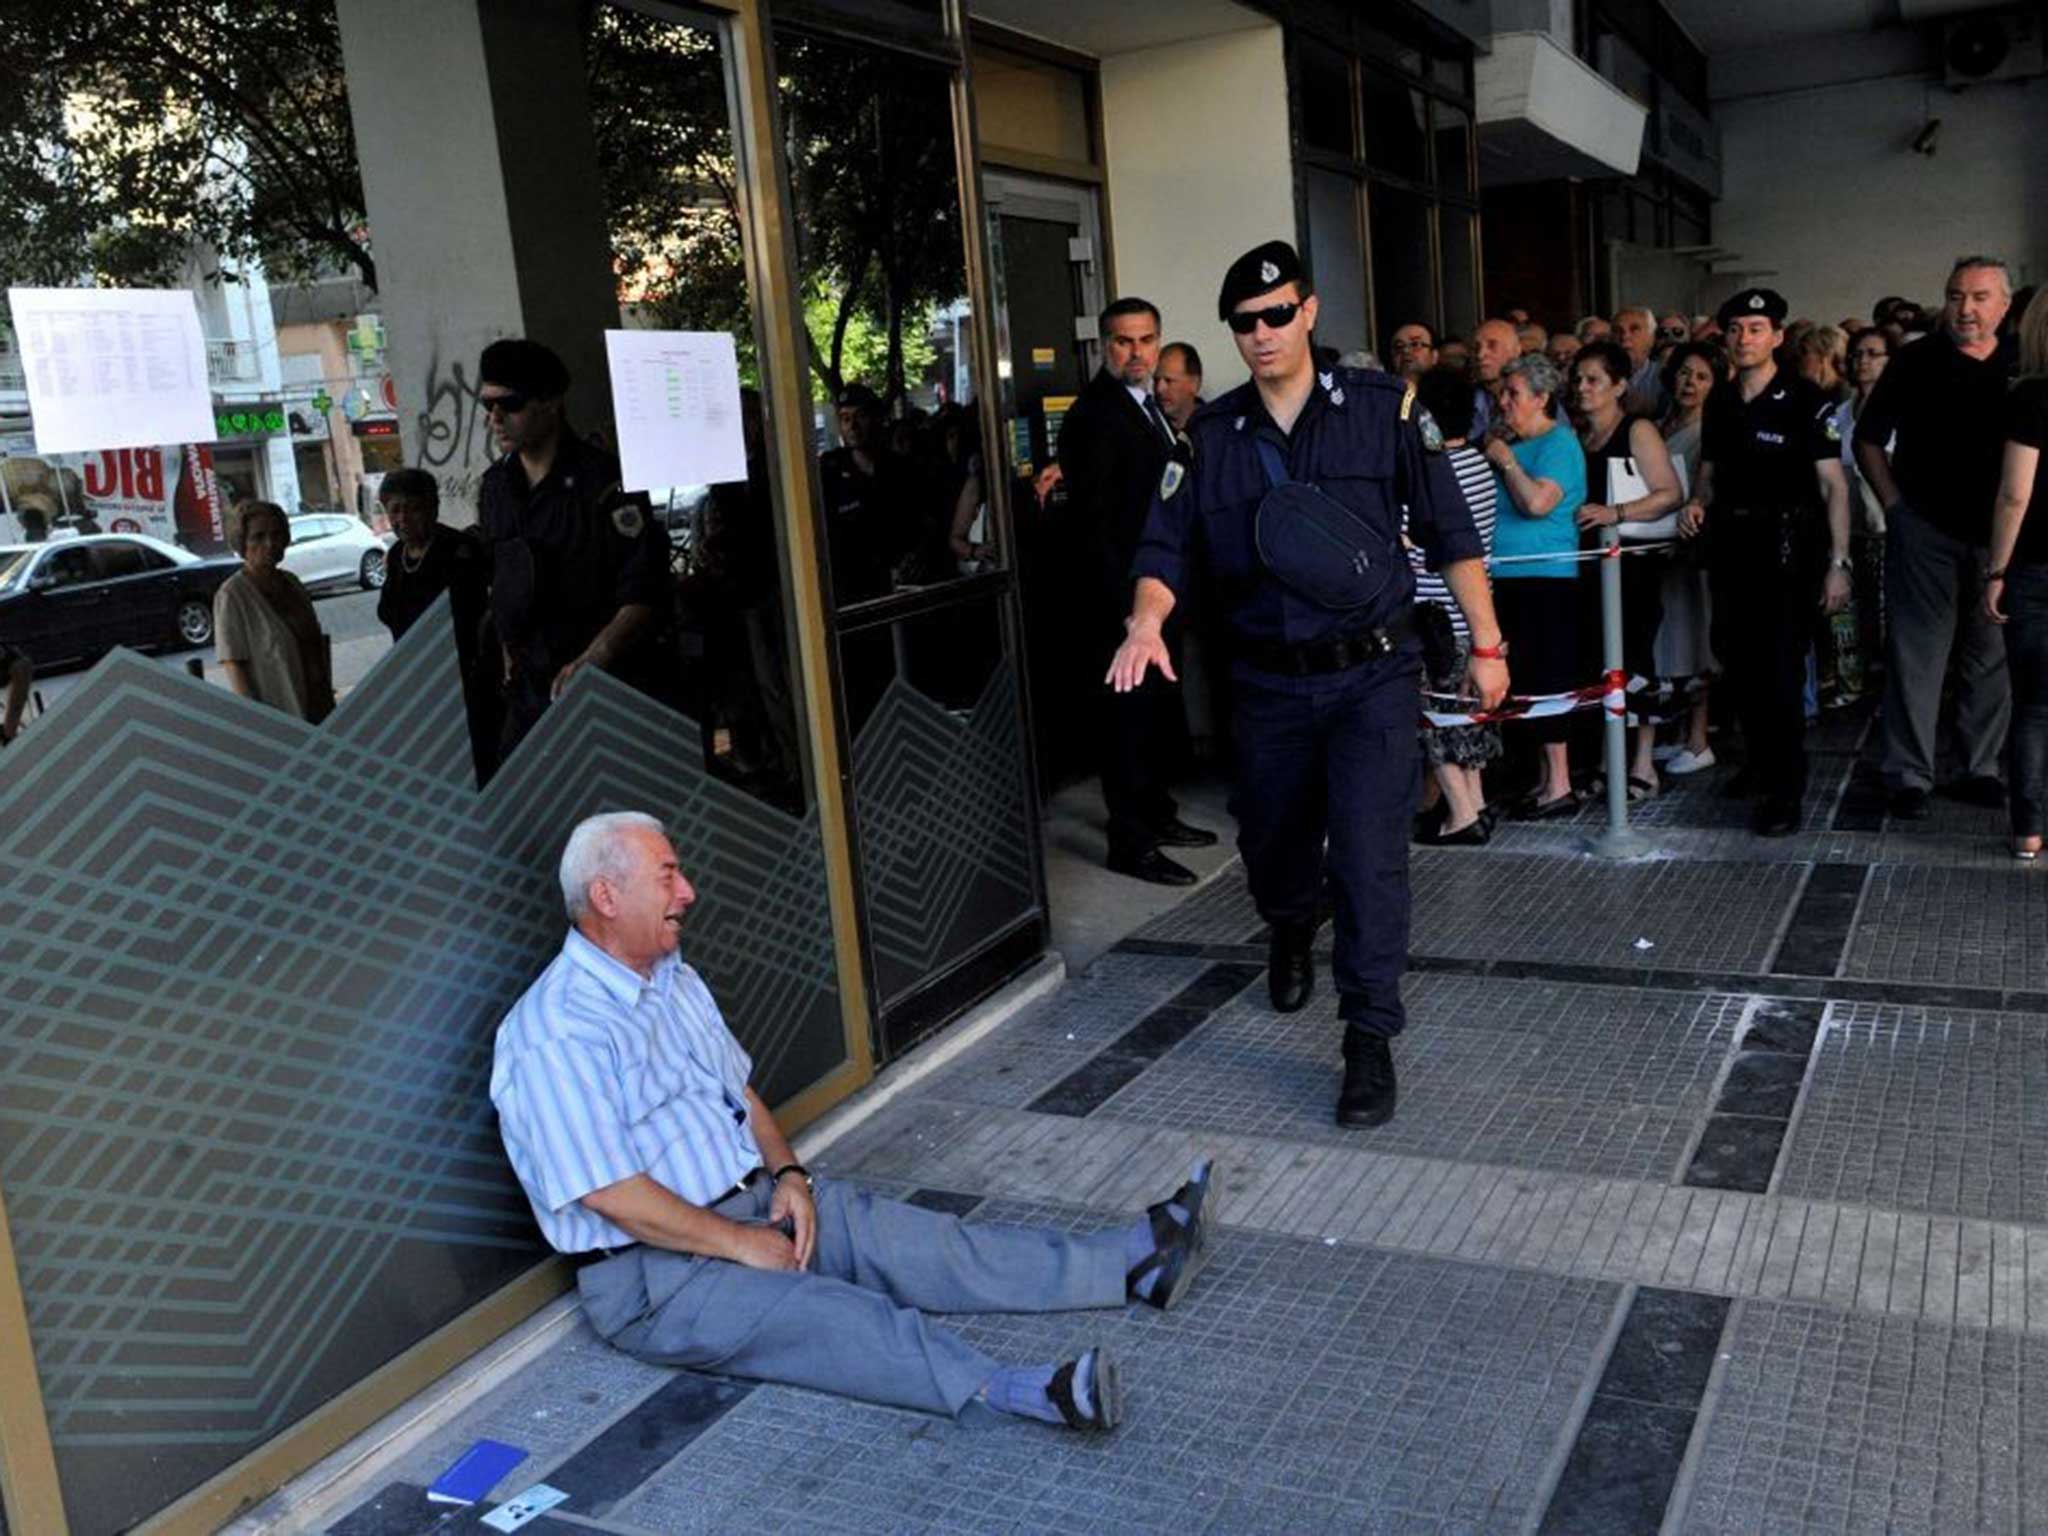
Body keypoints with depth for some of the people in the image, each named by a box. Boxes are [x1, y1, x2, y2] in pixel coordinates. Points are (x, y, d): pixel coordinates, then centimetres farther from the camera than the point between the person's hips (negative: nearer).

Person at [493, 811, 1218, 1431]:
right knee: (838, 1316, -31)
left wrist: (788, 1175, -1)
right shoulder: (555, 1034, -20)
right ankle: (1018, 1395, -50)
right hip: (654, 1274, -8)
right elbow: (612, 1195, -23)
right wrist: (743, 1244, -17)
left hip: (753, 1202, 8)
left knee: (912, 1239, -8)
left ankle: (1132, 1261, -14)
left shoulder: (670, 977, 11)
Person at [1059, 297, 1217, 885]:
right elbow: (1093, 519, -20)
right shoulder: (1095, 414, -16)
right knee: (1130, 714, -3)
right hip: (1124, 593, -10)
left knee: (1162, 710, 19)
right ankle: (1130, 843, 7)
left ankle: (1157, 815, 33)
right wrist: (1125, 602, -22)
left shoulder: (1146, 404, 14)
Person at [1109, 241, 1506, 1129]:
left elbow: (1450, 534, 0)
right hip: (1268, 682, 3)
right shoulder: (1210, 434, 2)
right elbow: (1168, 547, 1)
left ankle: (1369, 1040, 1)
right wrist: (1146, 622, -20)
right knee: (1274, 844, 17)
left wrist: (1486, 644, 0)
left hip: (1372, 675, -2)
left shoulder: (1382, 407, -3)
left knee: (1370, 851, -11)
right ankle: (1290, 934, 52)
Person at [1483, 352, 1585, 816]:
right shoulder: (1514, 443, 18)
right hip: (1512, 579, 9)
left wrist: (1506, 461, -11)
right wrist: (1495, 455, 10)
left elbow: (1538, 503, -22)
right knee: (1530, 675, 11)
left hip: (1544, 579, -9)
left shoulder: (1558, 444, -8)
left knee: (1545, 675, -8)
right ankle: (1547, 777, 18)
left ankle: (1559, 786, -4)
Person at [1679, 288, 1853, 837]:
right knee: (1738, 661, 13)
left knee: (1781, 668, -6)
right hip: (1731, 544, 6)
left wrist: (1839, 563, -15)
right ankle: (1760, 760, 34)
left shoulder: (1804, 401, -8)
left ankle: (1785, 792, 2)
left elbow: (1833, 485, -9)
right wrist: (1698, 503, -3)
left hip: (1786, 546, -6)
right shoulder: (1719, 402, 8)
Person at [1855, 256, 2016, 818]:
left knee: (1992, 656, 9)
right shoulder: (1915, 361, 0)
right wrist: (1894, 504, -3)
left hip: (1999, 534, 3)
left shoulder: (2022, 367, 6)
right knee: (1917, 655, -1)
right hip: (1926, 532, -3)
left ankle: (1980, 769, 21)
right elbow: (1867, 440, 5)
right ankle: (1909, 776, 4)